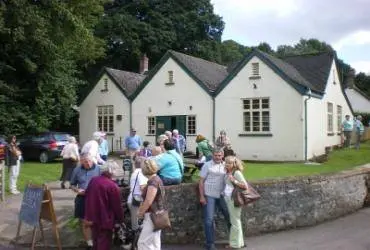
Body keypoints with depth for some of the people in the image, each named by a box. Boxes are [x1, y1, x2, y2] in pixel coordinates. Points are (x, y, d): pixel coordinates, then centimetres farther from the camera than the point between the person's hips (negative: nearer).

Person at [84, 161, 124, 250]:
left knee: (96, 241, 22)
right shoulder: (112, 186, -22)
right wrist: (120, 219, 0)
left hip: (92, 218, 6)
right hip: (105, 220, -6)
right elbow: (117, 206, -14)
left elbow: (87, 198, 10)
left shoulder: (93, 180, -2)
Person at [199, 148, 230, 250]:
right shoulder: (207, 165, -3)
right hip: (209, 196, -4)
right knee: (209, 220, 0)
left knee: (229, 216, 9)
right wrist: (201, 196, -10)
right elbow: (201, 181, -4)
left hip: (222, 195, 4)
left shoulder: (225, 165, 7)